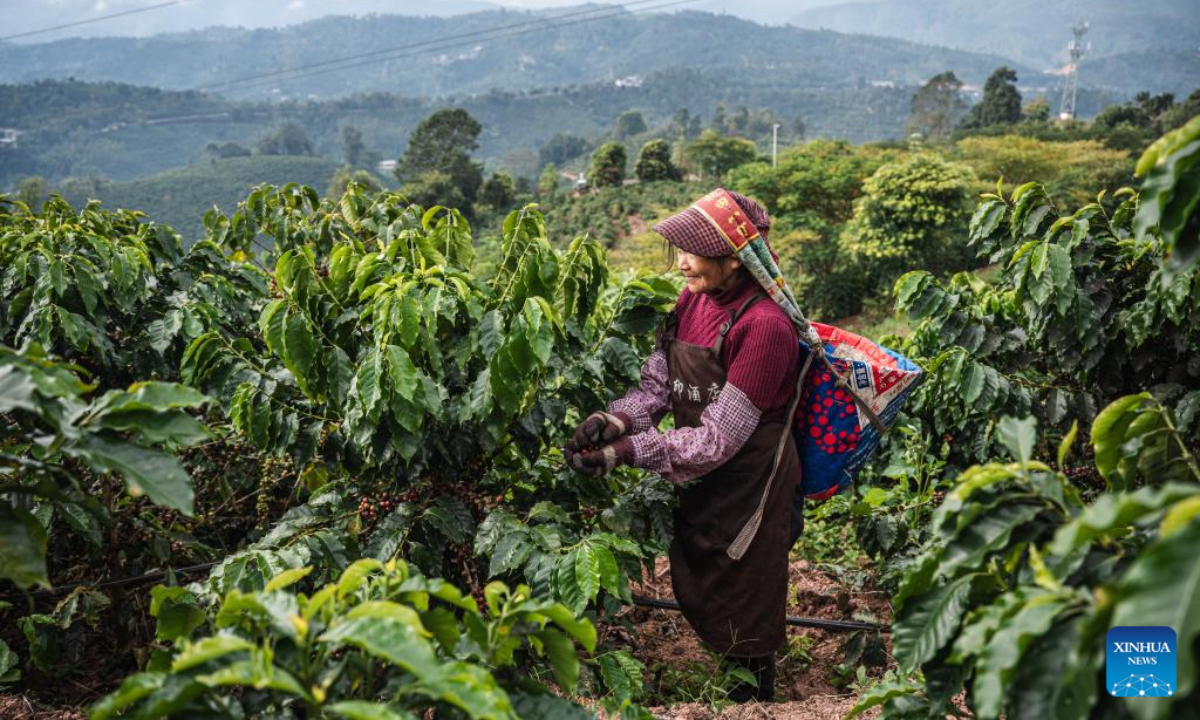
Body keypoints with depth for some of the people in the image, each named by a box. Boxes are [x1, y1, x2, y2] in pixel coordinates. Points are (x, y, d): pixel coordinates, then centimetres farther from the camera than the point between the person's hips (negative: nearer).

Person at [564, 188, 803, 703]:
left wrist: (625, 452, -29)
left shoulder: (763, 326, -27)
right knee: (694, 592, 23)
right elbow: (655, 384, -2)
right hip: (700, 482, 8)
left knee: (742, 610, 13)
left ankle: (756, 688, 39)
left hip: (749, 486, -7)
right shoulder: (691, 301, -4)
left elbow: (716, 440, -26)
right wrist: (614, 420, -22)